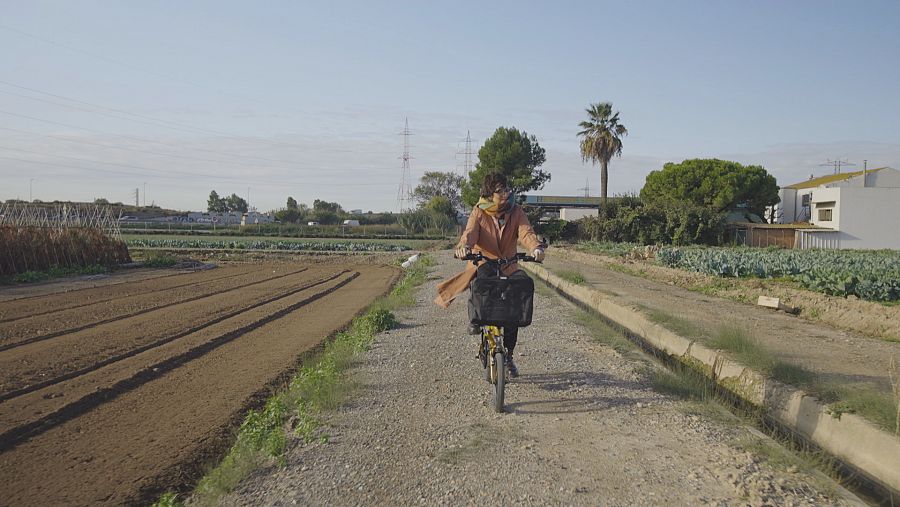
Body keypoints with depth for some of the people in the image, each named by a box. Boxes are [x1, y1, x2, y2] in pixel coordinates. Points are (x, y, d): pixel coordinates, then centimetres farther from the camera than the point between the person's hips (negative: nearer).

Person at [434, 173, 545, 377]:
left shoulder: (515, 211, 0)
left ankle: (508, 355, 15)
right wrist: (464, 246, -45)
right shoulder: (479, 212, -5)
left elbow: (526, 232, -14)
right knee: (484, 275, -38)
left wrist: (536, 247, -37)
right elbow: (470, 232, -21)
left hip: (508, 266, 2)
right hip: (483, 264, -2)